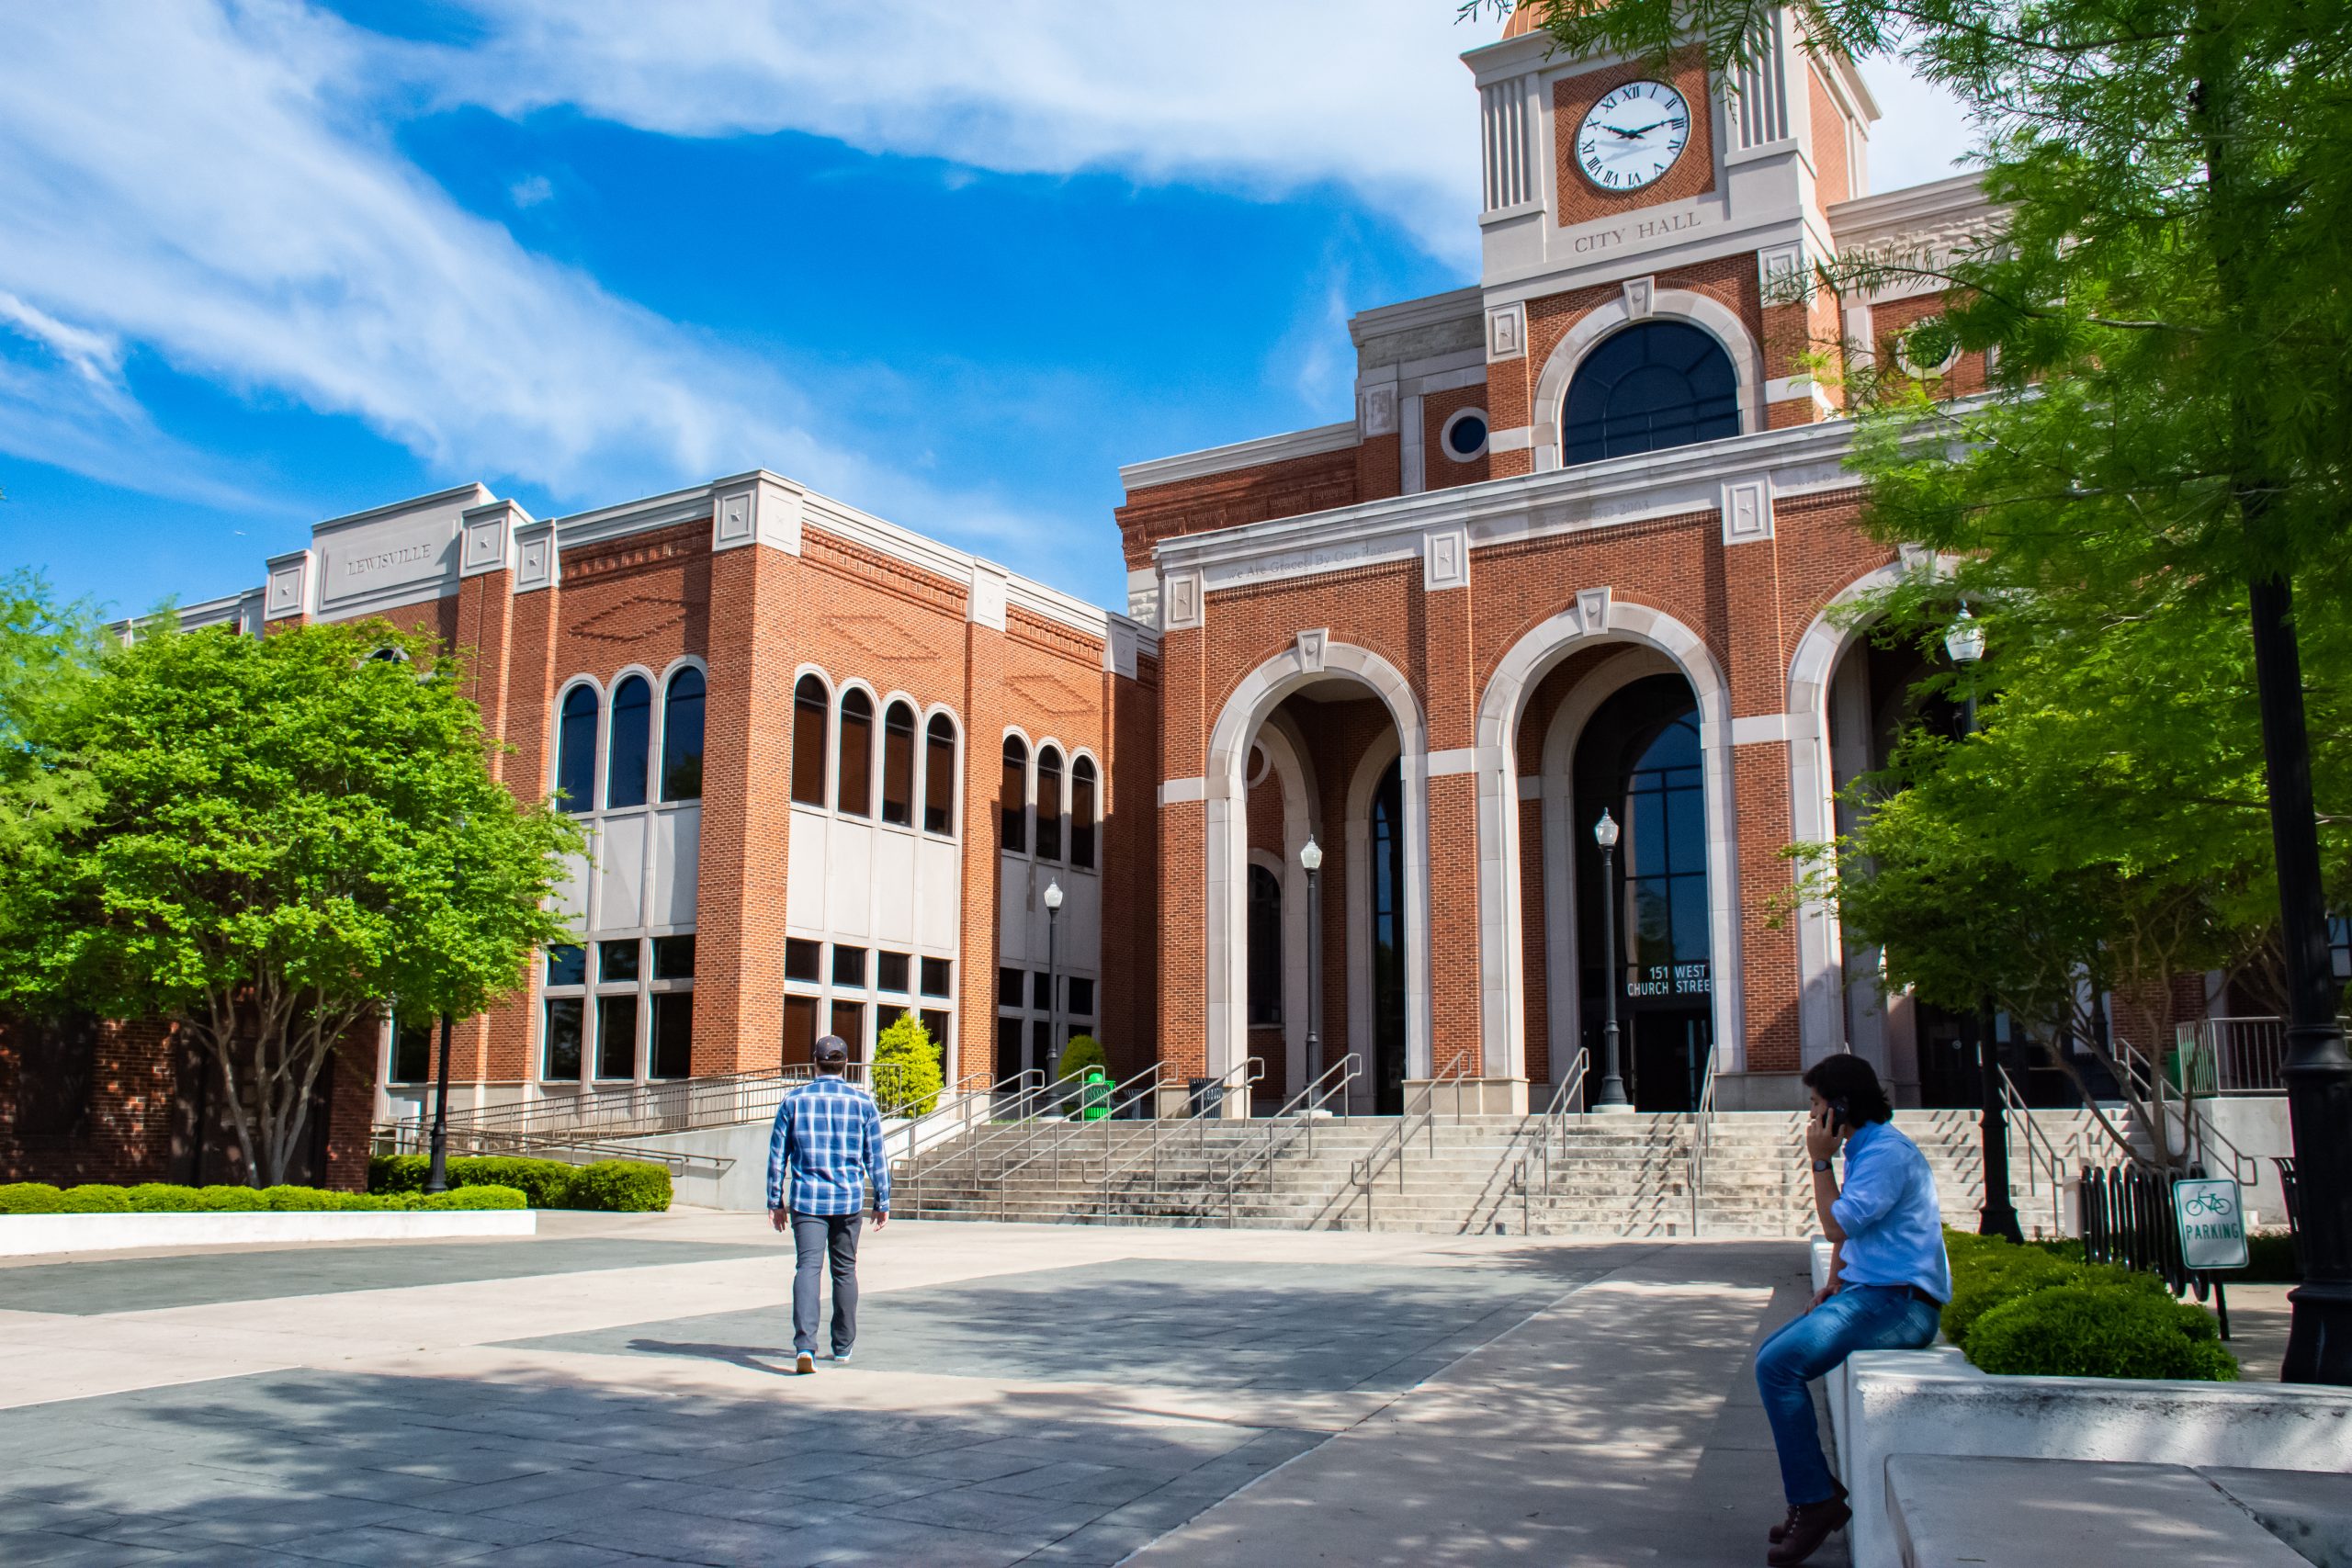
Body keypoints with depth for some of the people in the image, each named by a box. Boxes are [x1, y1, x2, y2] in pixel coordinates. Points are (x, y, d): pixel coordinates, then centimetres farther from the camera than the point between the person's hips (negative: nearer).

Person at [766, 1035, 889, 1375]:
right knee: (845, 1270, 14)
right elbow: (875, 1158, 2)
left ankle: (804, 1344, -25)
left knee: (807, 1267, -7)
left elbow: (777, 1156, 3)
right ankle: (843, 1345, 25)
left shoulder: (794, 1101, 1)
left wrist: (776, 1201, 11)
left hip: (806, 1200, -1)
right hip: (849, 1201, 1)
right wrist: (882, 1203, 9)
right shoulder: (863, 1102, 0)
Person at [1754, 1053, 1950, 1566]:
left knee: (1778, 1365, -21)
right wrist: (1834, 1283, 12)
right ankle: (1812, 1499, 11)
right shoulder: (1863, 1150, 19)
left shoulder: (1887, 1153, -15)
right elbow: (1846, 1230, 26)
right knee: (1773, 1357, 11)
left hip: (1899, 1303, -11)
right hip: (1872, 1294, 11)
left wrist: (1821, 1162, -9)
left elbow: (1839, 1225, -17)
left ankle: (1817, 1500, -14)